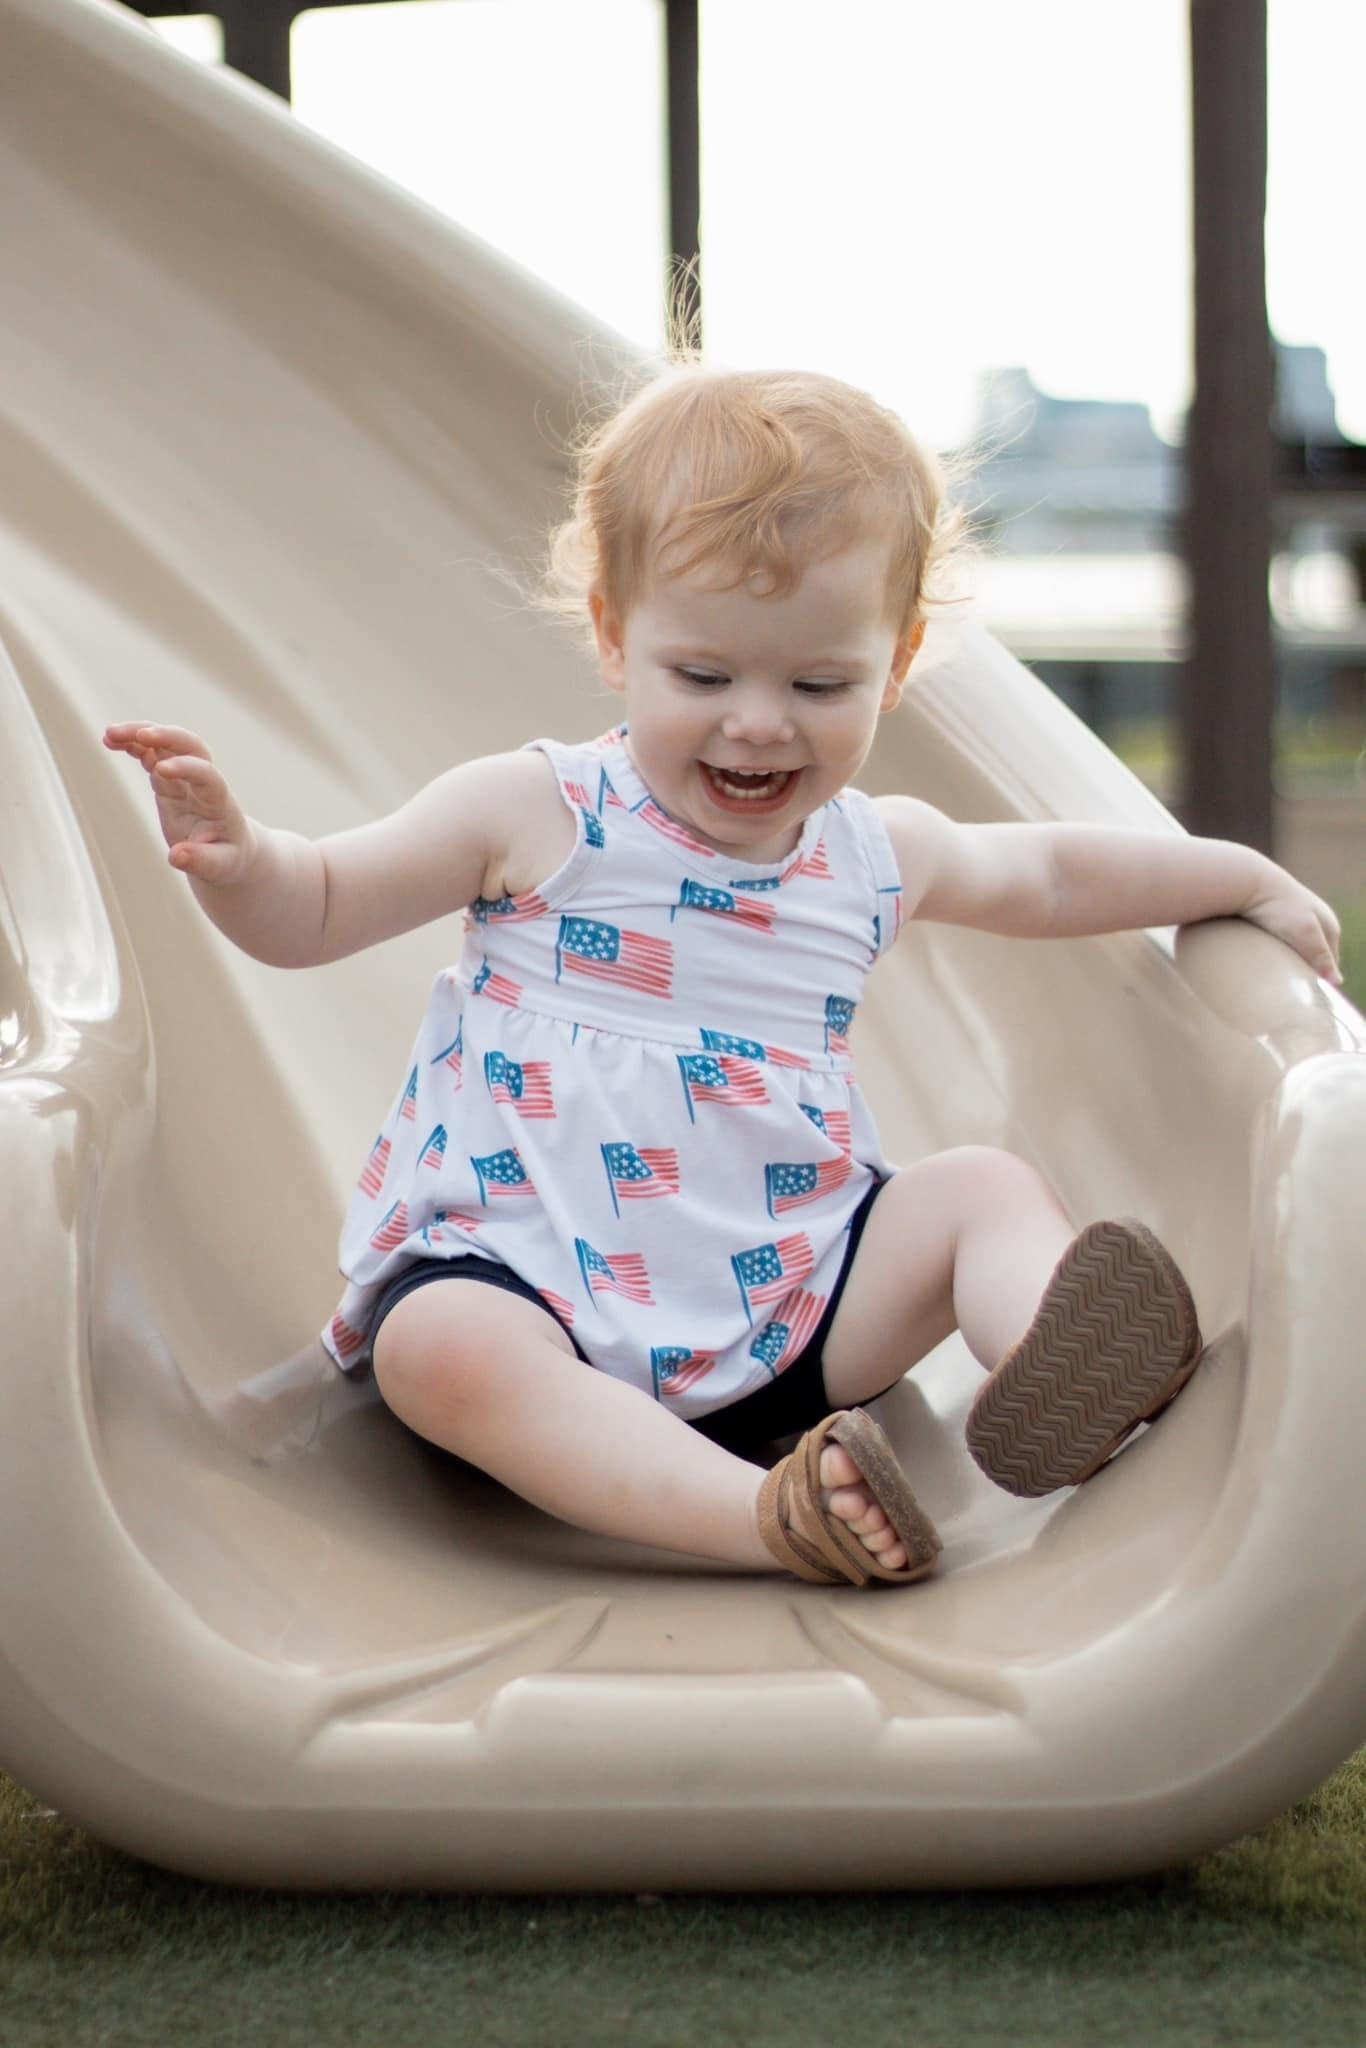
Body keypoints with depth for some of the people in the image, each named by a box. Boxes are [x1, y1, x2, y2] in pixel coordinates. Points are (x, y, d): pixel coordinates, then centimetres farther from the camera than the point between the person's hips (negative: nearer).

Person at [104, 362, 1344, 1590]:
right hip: (533, 1286, -4)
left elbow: (1044, 876, 32)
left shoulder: (883, 854, 11)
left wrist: (1239, 876, 32)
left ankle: (1053, 1383, -42)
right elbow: (310, 912, 5)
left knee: (986, 1187, -12)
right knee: (442, 1344, -35)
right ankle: (764, 1517, -52)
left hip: (788, 1299, 4)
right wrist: (233, 855, -16)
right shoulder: (534, 818, 0)